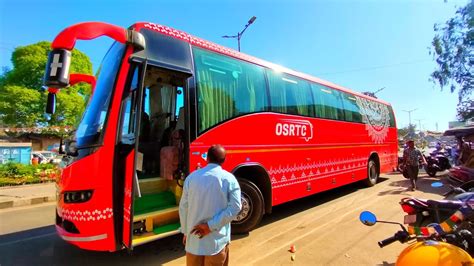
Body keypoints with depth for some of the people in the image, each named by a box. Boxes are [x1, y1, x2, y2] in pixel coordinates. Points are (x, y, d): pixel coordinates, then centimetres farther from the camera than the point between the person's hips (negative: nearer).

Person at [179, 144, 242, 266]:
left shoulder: (192, 177, -2)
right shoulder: (229, 179, -9)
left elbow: (183, 207, 2)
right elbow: (235, 207, -17)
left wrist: (185, 232, 13)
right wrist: (211, 226, -15)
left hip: (194, 239, 3)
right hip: (217, 240, -2)